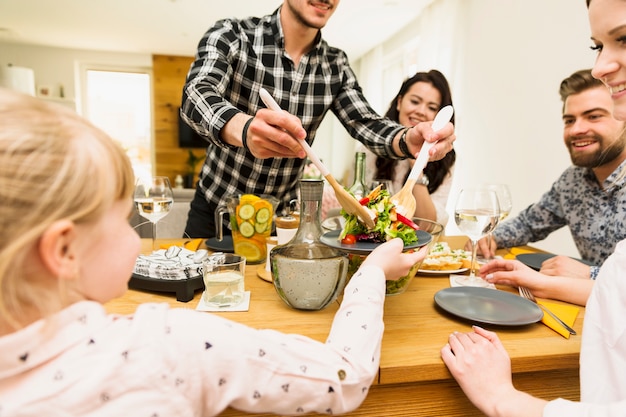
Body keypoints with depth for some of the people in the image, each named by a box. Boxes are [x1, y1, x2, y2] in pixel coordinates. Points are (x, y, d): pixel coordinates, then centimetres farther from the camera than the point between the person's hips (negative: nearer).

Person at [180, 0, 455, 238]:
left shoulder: (336, 66, -3)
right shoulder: (230, 36, -14)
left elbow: (366, 124, -8)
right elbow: (197, 94, -29)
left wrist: (408, 141, -31)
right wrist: (244, 129, -52)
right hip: (216, 211, -2)